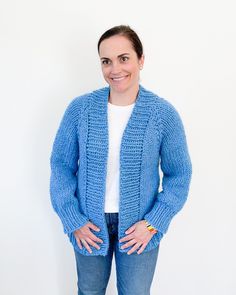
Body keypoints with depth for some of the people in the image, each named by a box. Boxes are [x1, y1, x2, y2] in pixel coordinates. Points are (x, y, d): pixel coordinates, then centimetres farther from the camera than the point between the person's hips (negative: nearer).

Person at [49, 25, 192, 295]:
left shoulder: (164, 113, -12)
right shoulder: (80, 108, -10)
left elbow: (179, 174, -4)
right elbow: (61, 164, -1)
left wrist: (153, 223, -10)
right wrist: (73, 219, -7)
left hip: (139, 226, -1)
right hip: (89, 224, 1)